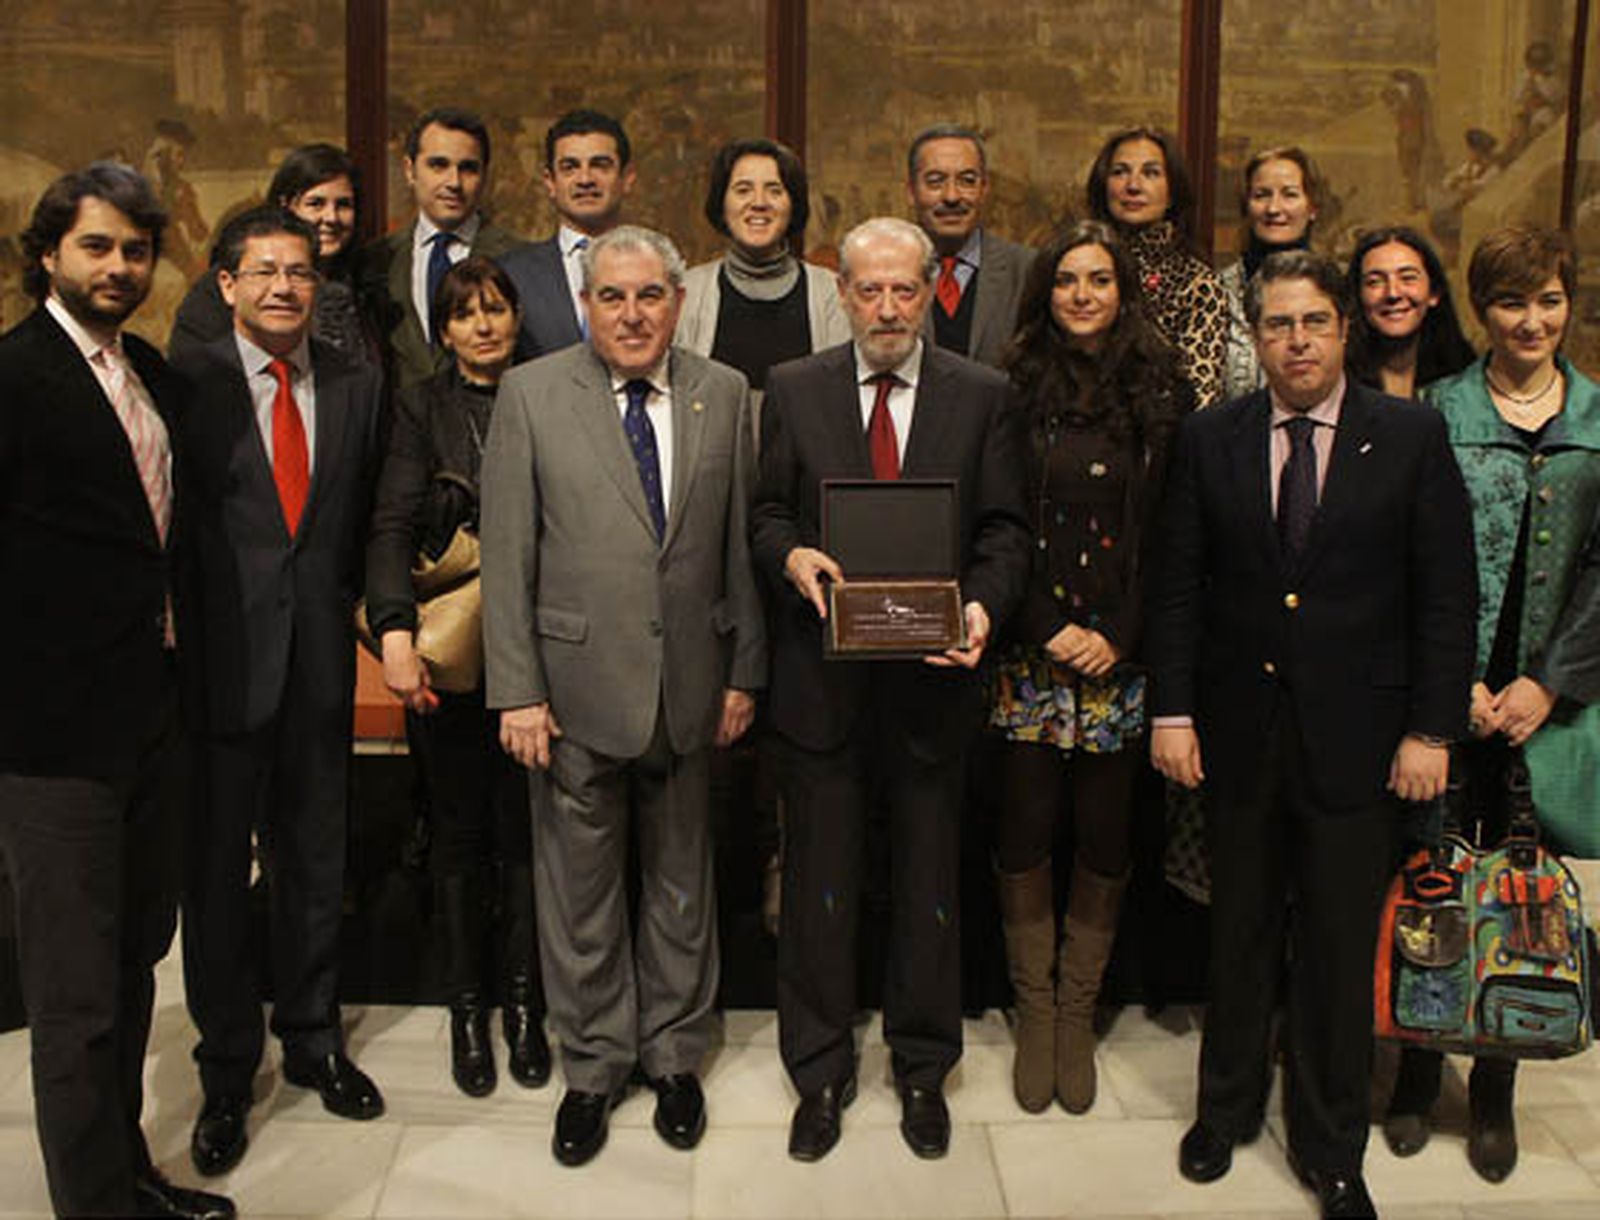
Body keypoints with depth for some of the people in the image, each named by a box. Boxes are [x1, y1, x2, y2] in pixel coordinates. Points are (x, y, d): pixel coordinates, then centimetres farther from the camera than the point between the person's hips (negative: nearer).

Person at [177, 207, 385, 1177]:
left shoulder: (357, 385, 6)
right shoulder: (187, 382, -5)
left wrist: (348, 600, 4)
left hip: (321, 659, 3)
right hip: (221, 660, -3)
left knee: (316, 861, 15)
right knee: (218, 868, 7)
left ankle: (313, 1038, 33)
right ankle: (227, 1070, 24)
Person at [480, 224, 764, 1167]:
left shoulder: (725, 394, 3)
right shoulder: (531, 394, -3)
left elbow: (742, 543, 4)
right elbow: (507, 553, -5)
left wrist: (745, 672, 3)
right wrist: (518, 690, -9)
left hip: (690, 686, 2)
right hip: (577, 683, -2)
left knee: (681, 881, 15)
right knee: (580, 888, 10)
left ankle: (675, 1055, 34)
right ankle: (594, 1064, 29)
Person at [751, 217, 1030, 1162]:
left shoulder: (984, 396, 3)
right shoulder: (793, 390, 5)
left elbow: (1005, 528, 1)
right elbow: (767, 510, 7)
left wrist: (984, 604, -18)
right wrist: (791, 555, -15)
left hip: (933, 673, 0)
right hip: (824, 675, 0)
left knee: (931, 885, 13)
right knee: (820, 883, 10)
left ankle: (924, 1069, 32)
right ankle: (822, 1073, 27)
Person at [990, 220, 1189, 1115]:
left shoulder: (1163, 392, 4)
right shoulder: (1016, 391, 2)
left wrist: (1120, 637, -6)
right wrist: (1051, 631, -8)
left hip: (1123, 655, 1)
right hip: (1031, 652, 0)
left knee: (1106, 836, 6)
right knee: (1025, 830, 3)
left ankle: (1077, 1013, 23)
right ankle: (1034, 1010, 21)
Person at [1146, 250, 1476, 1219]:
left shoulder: (1413, 437, -1)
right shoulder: (1209, 440, 3)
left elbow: (1447, 595, -2)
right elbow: (1177, 586, 2)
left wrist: (1432, 730, -7)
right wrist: (1172, 711, -4)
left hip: (1355, 735, -1)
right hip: (1239, 729, 1)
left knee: (1341, 951, 9)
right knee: (1240, 934, 15)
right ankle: (1229, 1105, 36)